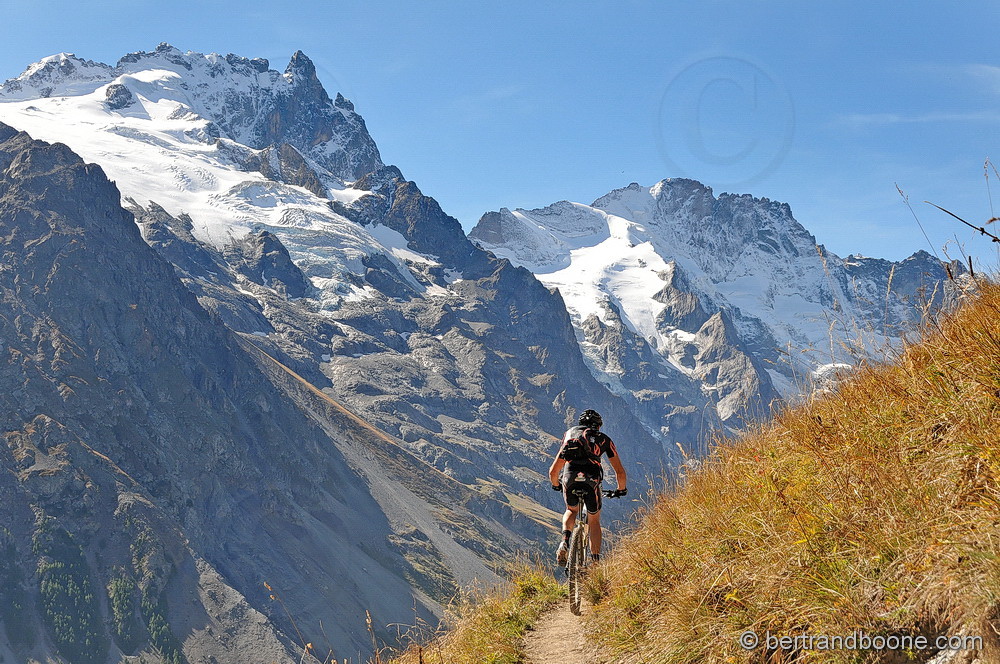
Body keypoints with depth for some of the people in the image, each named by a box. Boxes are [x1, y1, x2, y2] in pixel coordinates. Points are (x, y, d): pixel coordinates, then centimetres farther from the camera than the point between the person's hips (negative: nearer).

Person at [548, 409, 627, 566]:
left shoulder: (570, 433, 29)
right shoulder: (604, 439, 26)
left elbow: (553, 471, 28)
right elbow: (620, 472, 23)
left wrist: (556, 485, 47)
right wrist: (621, 489, 42)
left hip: (569, 478, 1)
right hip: (591, 480, -1)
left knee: (571, 510, 32)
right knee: (594, 520, 22)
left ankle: (565, 540, 5)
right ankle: (595, 561, 10)